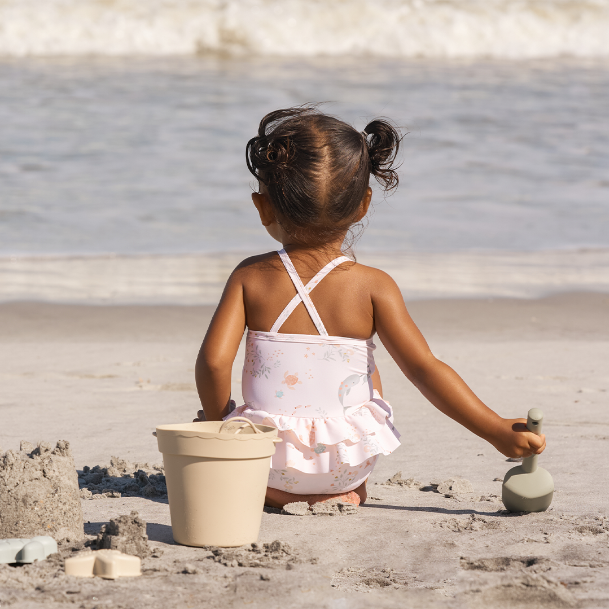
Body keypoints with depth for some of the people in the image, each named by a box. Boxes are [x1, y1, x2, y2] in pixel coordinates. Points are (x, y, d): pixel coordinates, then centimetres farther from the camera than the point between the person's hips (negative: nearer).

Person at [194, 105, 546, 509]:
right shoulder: (372, 287, -9)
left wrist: (217, 420, 6)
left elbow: (213, 361, -14)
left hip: (269, 461, -1)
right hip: (348, 462, 1)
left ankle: (278, 492, 9)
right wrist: (499, 432, -9)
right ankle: (348, 491, 19)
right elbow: (425, 370, -13)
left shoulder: (249, 278, -6)